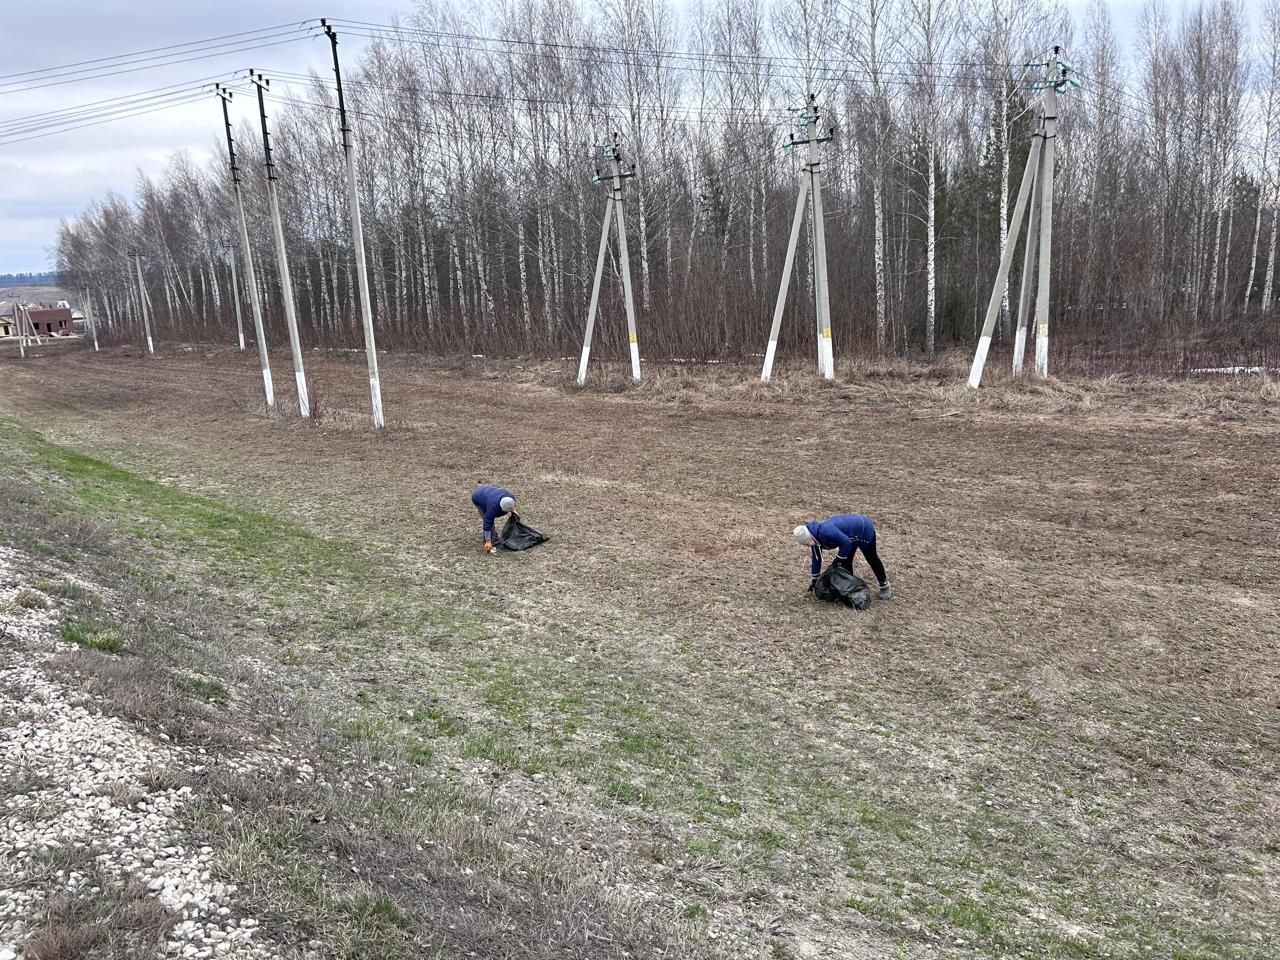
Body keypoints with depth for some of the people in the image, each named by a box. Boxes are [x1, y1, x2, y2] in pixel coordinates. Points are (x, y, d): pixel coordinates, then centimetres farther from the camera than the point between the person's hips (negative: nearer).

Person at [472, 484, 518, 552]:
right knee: (489, 520, -18)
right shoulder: (493, 507, -43)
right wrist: (488, 541, -36)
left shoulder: (510, 496, -26)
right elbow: (488, 524, -38)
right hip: (478, 499, -7)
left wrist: (513, 511, -8)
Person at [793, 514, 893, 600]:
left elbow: (846, 542, -34)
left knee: (872, 559, 9)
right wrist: (814, 580, 6)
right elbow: (816, 559, 1)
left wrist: (839, 558, -21)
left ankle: (884, 586, 27)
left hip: (864, 529, -8)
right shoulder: (815, 536, -9)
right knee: (846, 562, 5)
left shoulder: (825, 531, -39)